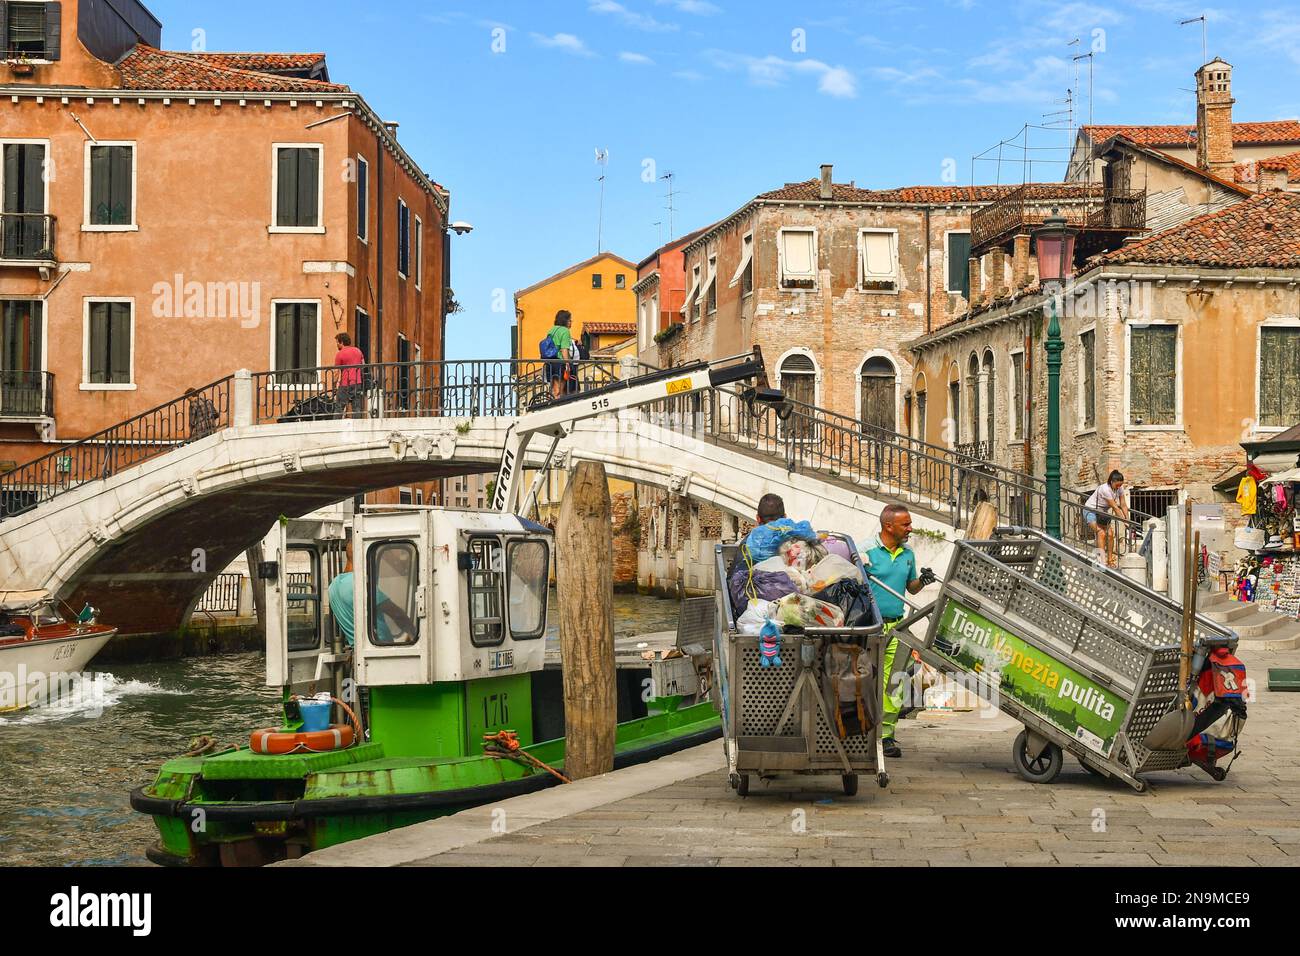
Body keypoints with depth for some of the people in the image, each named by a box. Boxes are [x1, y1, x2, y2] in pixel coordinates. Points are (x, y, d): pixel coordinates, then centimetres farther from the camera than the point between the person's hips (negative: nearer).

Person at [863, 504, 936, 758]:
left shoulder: (908, 554, 14)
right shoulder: (866, 551, -5)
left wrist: (922, 580, 4)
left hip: (896, 626, 6)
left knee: (894, 684, 3)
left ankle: (886, 734, 9)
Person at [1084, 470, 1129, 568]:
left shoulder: (1120, 488, -8)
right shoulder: (1105, 489, -30)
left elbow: (1123, 505, -6)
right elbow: (1115, 508, -28)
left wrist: (1127, 519, -15)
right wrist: (1124, 521, -26)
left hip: (1103, 513, 7)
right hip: (1091, 511, -7)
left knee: (1110, 534, -3)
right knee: (1101, 533, -24)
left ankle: (1110, 560, 5)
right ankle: (1102, 559, -29)